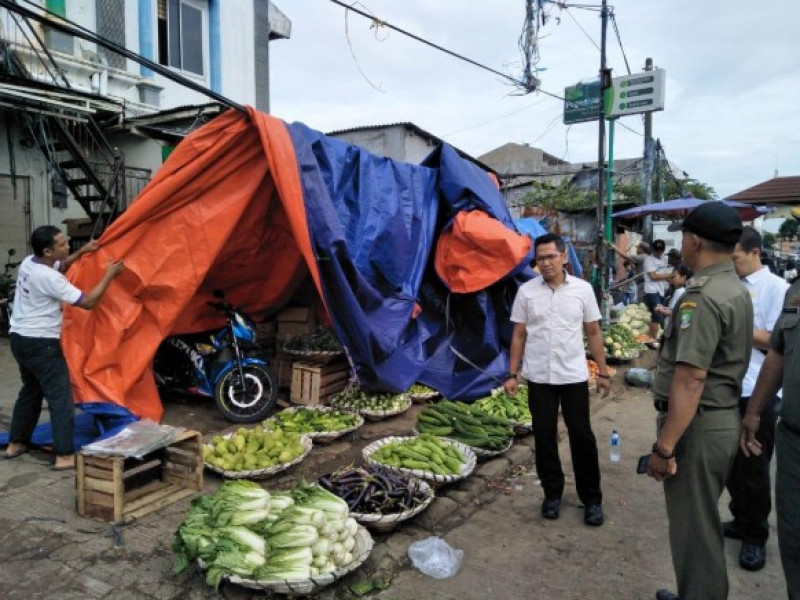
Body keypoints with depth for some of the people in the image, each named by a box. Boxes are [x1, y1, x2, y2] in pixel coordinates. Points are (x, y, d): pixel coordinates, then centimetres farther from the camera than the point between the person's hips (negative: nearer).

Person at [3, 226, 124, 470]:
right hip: (41, 344, -10)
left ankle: (16, 444, 35)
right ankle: (64, 456, -5)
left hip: (20, 339, 10)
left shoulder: (28, 263, 4)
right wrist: (109, 275, -14)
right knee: (60, 397, -5)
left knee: (30, 391, 24)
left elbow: (59, 267, 26)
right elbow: (87, 302, -20)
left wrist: (81, 252, 16)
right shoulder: (49, 278, -23)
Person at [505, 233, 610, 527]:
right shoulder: (526, 291, -1)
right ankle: (552, 494, 26)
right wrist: (512, 374, -1)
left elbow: (594, 334, 4)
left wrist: (603, 372, 2)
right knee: (544, 437, 9)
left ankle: (591, 498, 21)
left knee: (582, 437, 6)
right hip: (539, 378, 1)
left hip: (574, 376, 0)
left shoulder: (583, 289, -2)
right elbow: (518, 336, 3)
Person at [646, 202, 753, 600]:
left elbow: (690, 380, -26)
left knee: (692, 525, 5)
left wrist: (664, 446, -22)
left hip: (697, 426, -10)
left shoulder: (702, 296, -22)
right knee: (702, 520, 23)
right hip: (723, 418, 10)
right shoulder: (735, 288, 10)